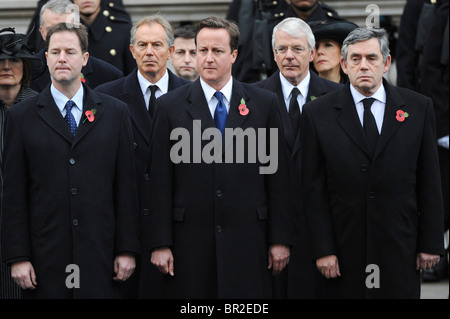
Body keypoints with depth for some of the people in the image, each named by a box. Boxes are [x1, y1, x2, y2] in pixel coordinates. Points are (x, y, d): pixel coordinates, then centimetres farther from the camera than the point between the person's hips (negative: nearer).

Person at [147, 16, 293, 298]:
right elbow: (161, 182, 2)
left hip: (247, 243, 0)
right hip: (190, 244, 0)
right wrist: (160, 244, -3)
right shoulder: (170, 106, 4)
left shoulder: (264, 103, 6)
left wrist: (280, 239, 1)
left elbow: (277, 176, 5)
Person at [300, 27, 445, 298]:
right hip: (345, 252, 0)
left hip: (400, 251, 1)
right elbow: (314, 188, 1)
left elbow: (429, 182, 5)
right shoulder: (318, 113, 2)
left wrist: (431, 243, 1)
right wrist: (323, 249, -5)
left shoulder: (419, 108, 5)